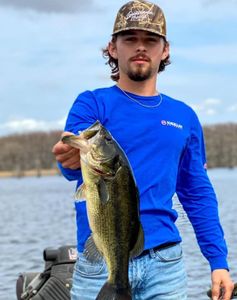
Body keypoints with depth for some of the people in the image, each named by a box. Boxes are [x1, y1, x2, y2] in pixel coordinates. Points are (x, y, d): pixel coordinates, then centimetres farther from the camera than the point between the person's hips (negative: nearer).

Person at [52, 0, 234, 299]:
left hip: (164, 261, 3)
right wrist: (73, 160, -41)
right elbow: (75, 156, -17)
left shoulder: (184, 117, 11)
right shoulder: (93, 103, 1)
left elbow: (198, 194, 13)